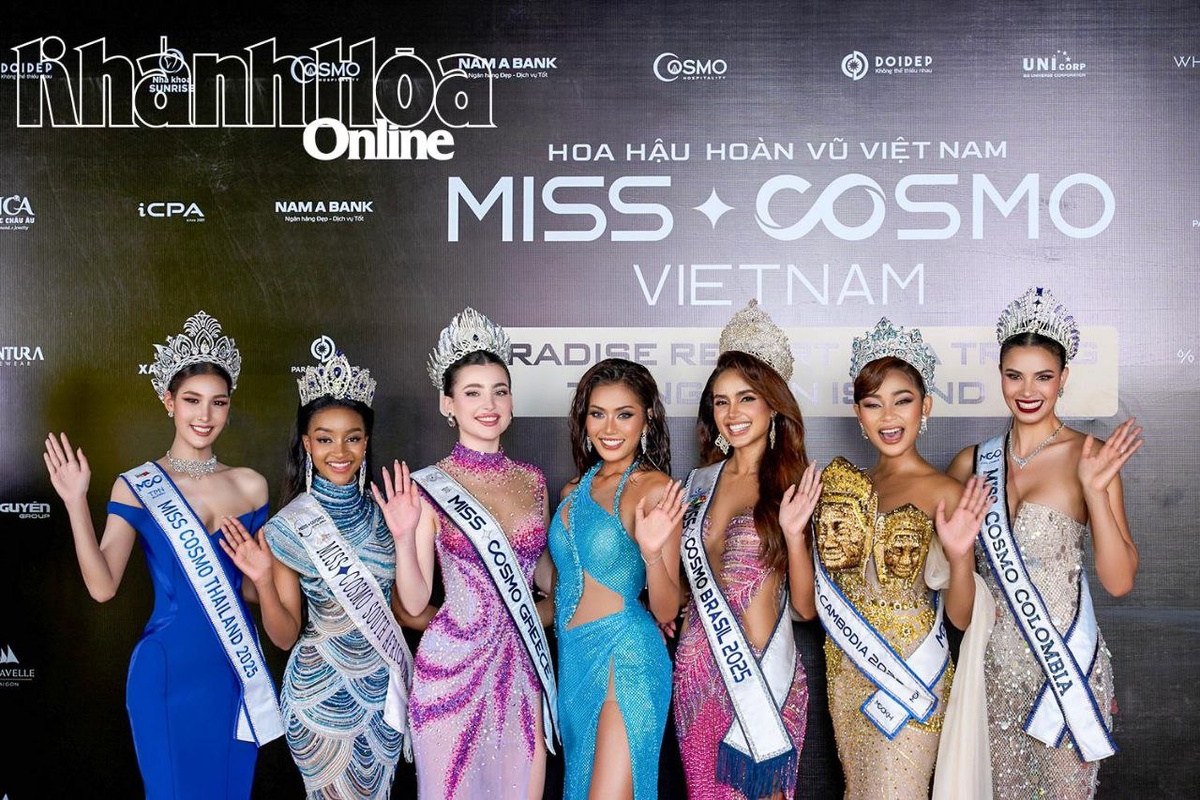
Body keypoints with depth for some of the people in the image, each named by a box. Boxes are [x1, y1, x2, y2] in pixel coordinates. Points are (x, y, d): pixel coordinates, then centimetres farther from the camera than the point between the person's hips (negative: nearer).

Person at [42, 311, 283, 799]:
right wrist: (76, 504, -18)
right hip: (167, 672, -3)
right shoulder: (137, 487, -4)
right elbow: (103, 586, -11)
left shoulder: (250, 486, 3)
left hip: (236, 668, 3)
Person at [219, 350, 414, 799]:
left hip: (384, 688, 4)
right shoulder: (290, 527, -16)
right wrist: (263, 581, -28)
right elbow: (285, 636, -12)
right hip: (324, 692, -4)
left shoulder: (379, 512, -3)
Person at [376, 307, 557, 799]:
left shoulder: (532, 480, 5)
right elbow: (414, 602, -7)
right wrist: (404, 536, -21)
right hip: (455, 664, -4)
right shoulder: (428, 487, -7)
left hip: (524, 663, 4)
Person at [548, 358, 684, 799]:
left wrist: (651, 553, -28)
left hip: (624, 657, -7)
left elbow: (666, 611, -11)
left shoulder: (654, 489, -10)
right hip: (573, 658, 7)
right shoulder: (575, 491, 10)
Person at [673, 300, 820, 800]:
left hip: (766, 668, -4)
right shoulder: (702, 481, 6)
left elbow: (806, 606, -8)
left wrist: (794, 533, -22)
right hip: (698, 667, 4)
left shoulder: (794, 485, -5)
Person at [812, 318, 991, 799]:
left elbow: (961, 617, -10)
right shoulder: (849, 486, 6)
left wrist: (960, 556, -27)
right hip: (848, 670, 6)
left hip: (911, 675, -6)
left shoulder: (945, 493, -11)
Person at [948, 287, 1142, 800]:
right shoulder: (971, 463, 2)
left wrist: (1094, 491, -22)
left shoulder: (1090, 456, -7)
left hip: (1067, 664, -3)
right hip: (993, 665, 3)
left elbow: (1119, 581, -12)